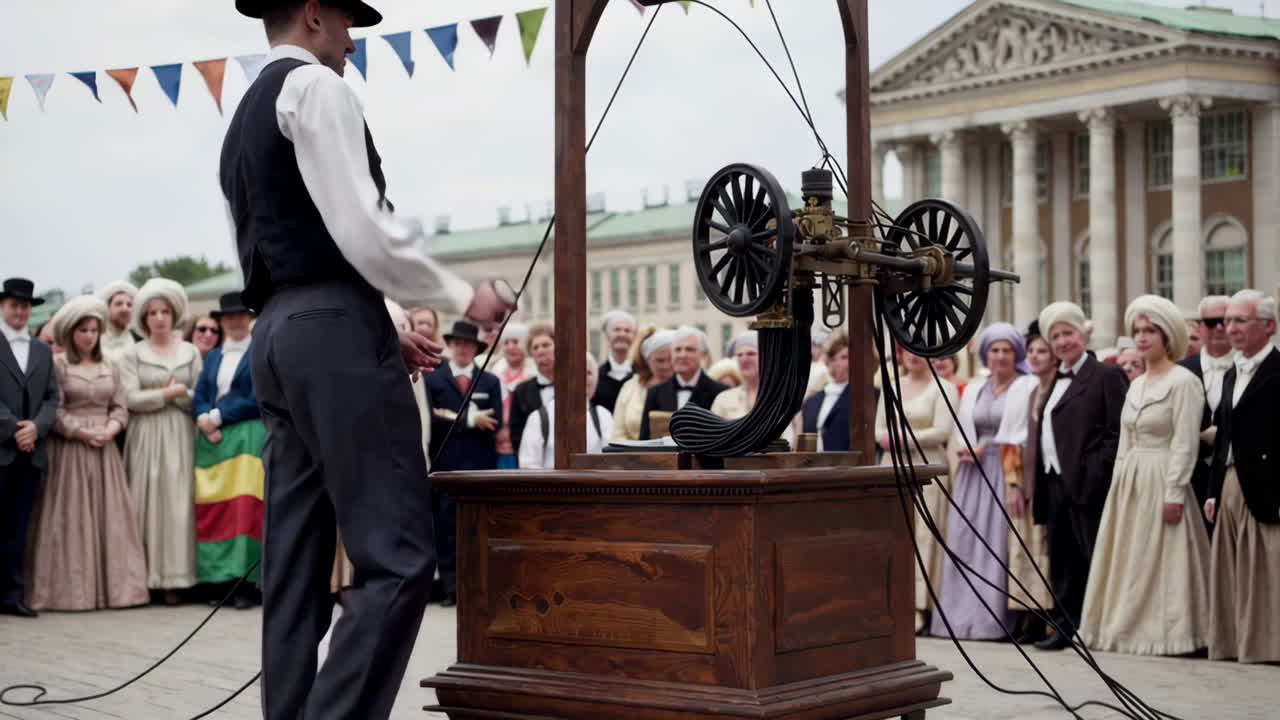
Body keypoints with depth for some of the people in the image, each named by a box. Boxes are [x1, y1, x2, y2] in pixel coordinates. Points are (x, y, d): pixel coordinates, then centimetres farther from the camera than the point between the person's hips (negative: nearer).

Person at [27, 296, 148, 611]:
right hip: (68, 451, -4)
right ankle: (71, 589, 0)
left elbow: (120, 408, 9)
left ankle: (111, 586, 6)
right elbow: (52, 412, -9)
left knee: (109, 519, 2)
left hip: (105, 450, 4)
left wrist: (110, 429, -9)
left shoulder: (110, 367, 13)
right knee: (72, 520, -4)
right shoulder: (57, 365, -2)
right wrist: (83, 432, -14)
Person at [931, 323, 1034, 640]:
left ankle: (995, 618, -4)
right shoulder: (973, 388, 18)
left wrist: (983, 449, -9)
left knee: (998, 542, -7)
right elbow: (961, 428, 15)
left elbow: (1023, 432, -9)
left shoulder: (1028, 386, -1)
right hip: (973, 474, 6)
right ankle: (963, 616, 7)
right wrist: (964, 450, -6)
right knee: (965, 541, 3)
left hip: (1006, 472, -6)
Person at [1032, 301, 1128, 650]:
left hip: (1087, 486, -8)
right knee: (1063, 563, 11)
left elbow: (1117, 433, -12)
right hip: (1055, 485, 8)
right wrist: (1038, 484, 12)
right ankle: (1066, 627, 17)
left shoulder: (1106, 376, -5)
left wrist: (1097, 476, -18)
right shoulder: (1055, 381, 18)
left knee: (1095, 560, -4)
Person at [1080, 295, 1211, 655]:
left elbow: (1185, 444, -14)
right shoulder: (1137, 384, 15)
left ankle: (1164, 633, 4)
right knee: (1127, 560, 9)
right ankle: (1129, 629, 15)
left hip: (1161, 482, -8)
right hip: (1128, 484, 8)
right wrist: (1119, 486, 12)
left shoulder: (1183, 382, -9)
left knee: (1159, 563, -4)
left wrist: (1174, 494, -18)